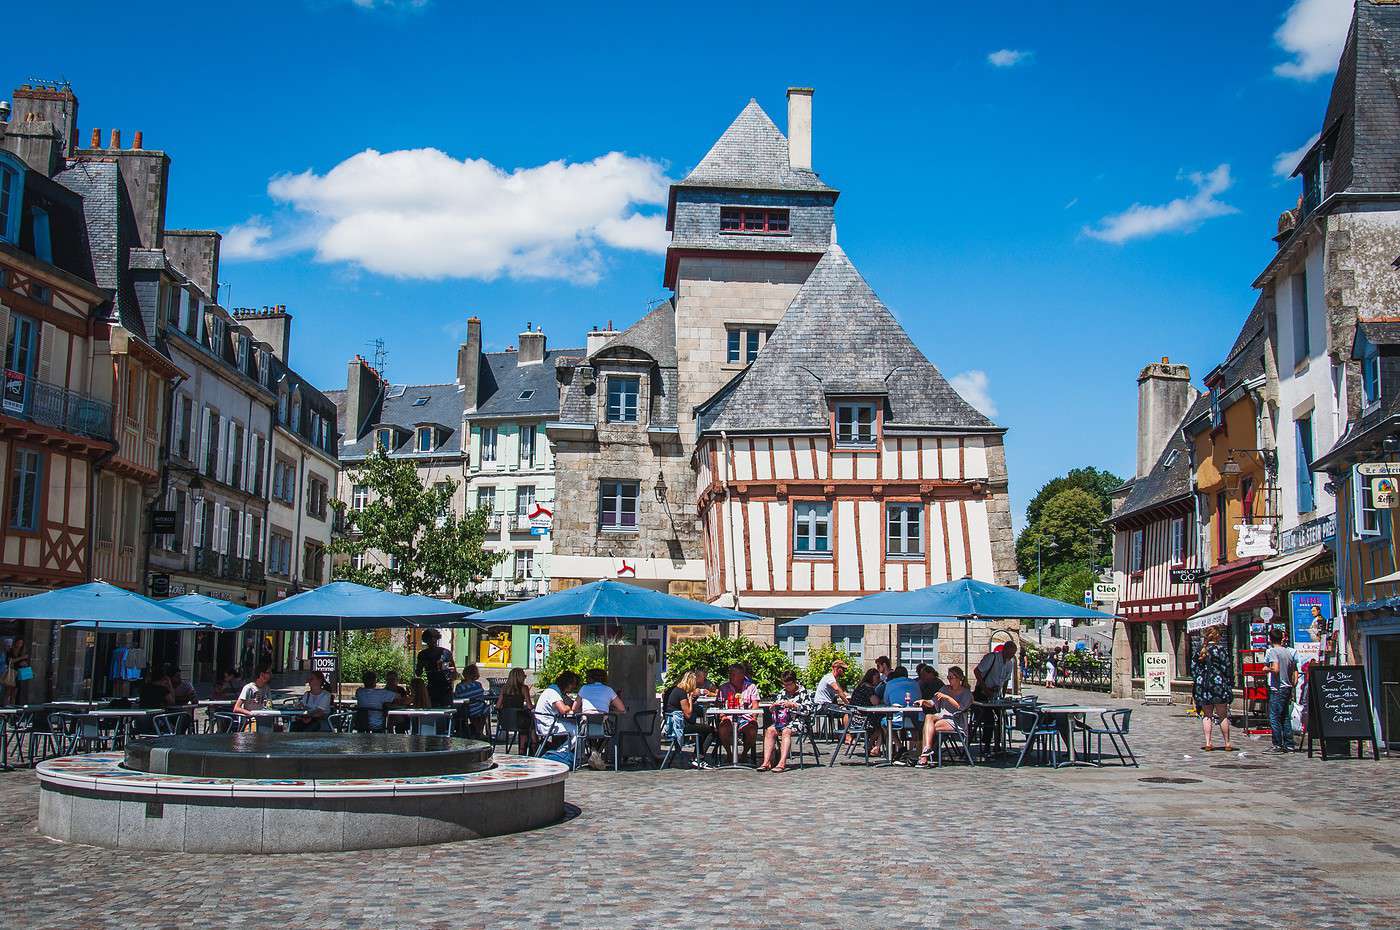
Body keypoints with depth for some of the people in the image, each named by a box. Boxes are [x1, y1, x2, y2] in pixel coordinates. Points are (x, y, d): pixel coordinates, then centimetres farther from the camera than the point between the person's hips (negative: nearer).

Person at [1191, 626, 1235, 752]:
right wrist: (1230, 684, 3)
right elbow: (1228, 668, -7)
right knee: (1223, 715, 6)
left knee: (1207, 715, 9)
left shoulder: (1199, 651, 5)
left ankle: (1208, 743, 4)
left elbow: (1193, 668, 7)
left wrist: (1196, 683, 13)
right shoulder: (1221, 650, -8)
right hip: (1218, 684, -4)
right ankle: (1227, 743, 10)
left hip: (1202, 685, 4)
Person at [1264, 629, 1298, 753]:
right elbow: (1295, 672, 14)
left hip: (1277, 689, -8)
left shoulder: (1272, 651, -11)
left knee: (1274, 717, -3)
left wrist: (1267, 669, -4)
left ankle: (1277, 745, -3)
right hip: (1288, 687, 8)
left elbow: (1276, 669, -23)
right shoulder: (1289, 652, 12)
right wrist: (1292, 687, 17)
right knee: (1285, 717, 12)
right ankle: (1289, 745, 14)